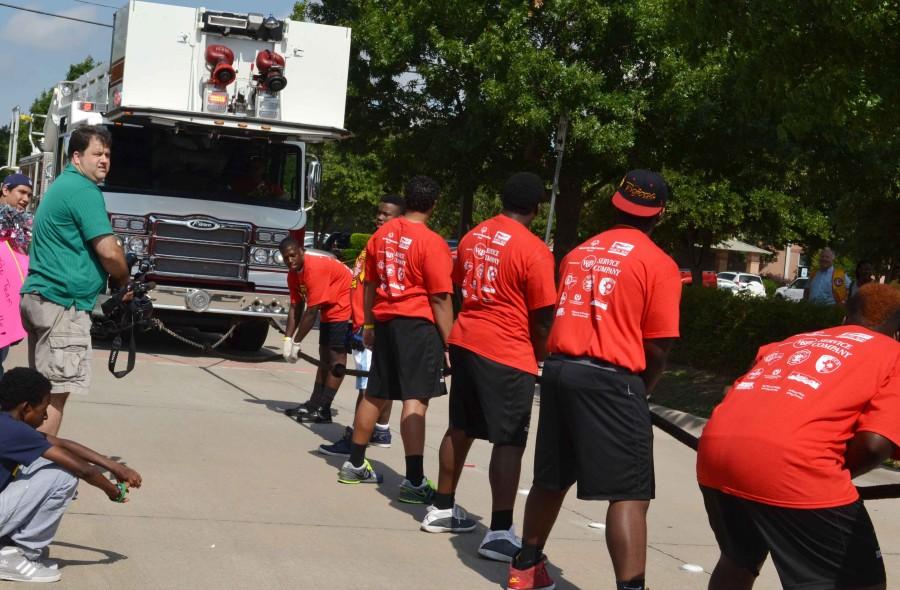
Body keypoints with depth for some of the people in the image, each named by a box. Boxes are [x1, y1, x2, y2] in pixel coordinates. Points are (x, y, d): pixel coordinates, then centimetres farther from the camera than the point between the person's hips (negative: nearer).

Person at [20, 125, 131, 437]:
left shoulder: (62, 185, 20)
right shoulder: (84, 190, -11)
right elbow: (109, 252, -17)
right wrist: (124, 282, 2)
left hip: (37, 295, 10)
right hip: (62, 301, -10)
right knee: (56, 391, -9)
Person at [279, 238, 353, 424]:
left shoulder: (315, 268, -29)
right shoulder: (293, 274, 0)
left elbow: (312, 311, -28)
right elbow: (295, 307, 3)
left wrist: (296, 343, -23)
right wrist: (288, 339, -7)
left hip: (344, 309, -10)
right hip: (329, 309, 10)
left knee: (336, 357, -12)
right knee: (324, 356, 14)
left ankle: (323, 410, -15)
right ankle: (314, 403, 21)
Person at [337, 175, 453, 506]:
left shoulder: (382, 234, 7)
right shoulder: (432, 243, -13)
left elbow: (369, 283, 15)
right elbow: (440, 298, -14)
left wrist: (369, 324, 26)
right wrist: (448, 342, -10)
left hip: (385, 321, 7)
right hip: (419, 325, -7)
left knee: (375, 394, 18)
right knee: (415, 399, -9)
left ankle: (355, 465, 28)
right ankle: (414, 482, -11)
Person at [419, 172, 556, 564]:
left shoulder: (473, 237, 8)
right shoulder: (533, 251, -14)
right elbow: (542, 317, -11)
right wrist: (542, 356, 5)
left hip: (465, 342, 7)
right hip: (508, 354, -7)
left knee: (460, 429, 18)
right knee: (509, 441, -4)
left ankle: (442, 509, 28)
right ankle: (500, 533, -7)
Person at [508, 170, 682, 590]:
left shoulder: (579, 253, 16)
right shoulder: (659, 264, -4)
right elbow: (657, 347, -6)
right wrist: (642, 388, 10)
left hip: (559, 368, 7)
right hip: (611, 378, -7)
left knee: (550, 479, 21)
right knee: (629, 493, -6)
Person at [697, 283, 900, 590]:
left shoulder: (790, 342, 31)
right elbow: (874, 443, -2)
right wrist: (833, 476, 17)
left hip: (715, 447, 6)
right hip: (790, 463, -6)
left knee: (738, 562, 30)